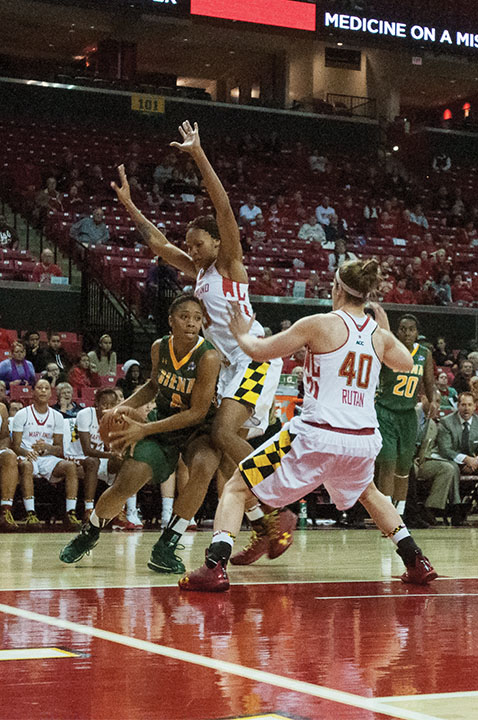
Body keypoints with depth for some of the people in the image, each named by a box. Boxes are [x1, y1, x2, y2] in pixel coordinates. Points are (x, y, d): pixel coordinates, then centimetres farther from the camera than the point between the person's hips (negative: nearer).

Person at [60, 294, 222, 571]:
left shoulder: (208, 356, -24)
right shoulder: (159, 348, -7)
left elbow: (197, 412, -24)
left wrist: (144, 430, -25)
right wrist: (126, 406, -3)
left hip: (198, 428, -4)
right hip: (162, 422, 4)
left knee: (204, 467, -35)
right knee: (126, 484, -8)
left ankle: (166, 546, -19)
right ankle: (89, 534, 24)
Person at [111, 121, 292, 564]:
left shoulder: (229, 262, -3)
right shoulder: (197, 272, 17)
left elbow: (224, 208, -16)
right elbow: (157, 242, 24)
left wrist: (198, 154, -20)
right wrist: (128, 204, 22)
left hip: (255, 356, -9)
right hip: (230, 362, 9)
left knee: (225, 433, -22)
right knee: (226, 445, 3)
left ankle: (278, 514, -17)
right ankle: (263, 529, 8)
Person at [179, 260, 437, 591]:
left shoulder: (320, 324, -5)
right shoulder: (379, 335, 9)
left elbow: (260, 351, 0)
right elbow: (406, 363, 31)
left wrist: (242, 333, 21)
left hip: (316, 436, -5)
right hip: (363, 441, 5)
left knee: (237, 487, 7)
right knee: (367, 493, 38)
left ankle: (215, 566, -10)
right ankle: (417, 563, 34)